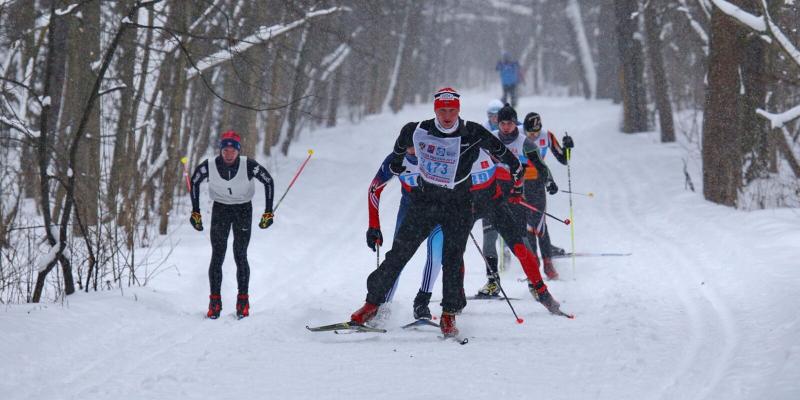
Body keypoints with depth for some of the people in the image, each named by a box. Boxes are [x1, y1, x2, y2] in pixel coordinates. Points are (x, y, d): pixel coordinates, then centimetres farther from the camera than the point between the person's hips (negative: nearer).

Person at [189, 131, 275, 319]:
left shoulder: (249, 166, -25)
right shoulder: (209, 166, -21)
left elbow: (268, 181, -9)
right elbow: (194, 182, -1)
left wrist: (268, 212, -8)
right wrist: (195, 212, 1)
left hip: (243, 209, -1)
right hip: (220, 209, 1)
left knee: (240, 256, -4)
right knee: (217, 256, -6)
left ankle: (243, 300, 8)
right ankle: (215, 300, 2)